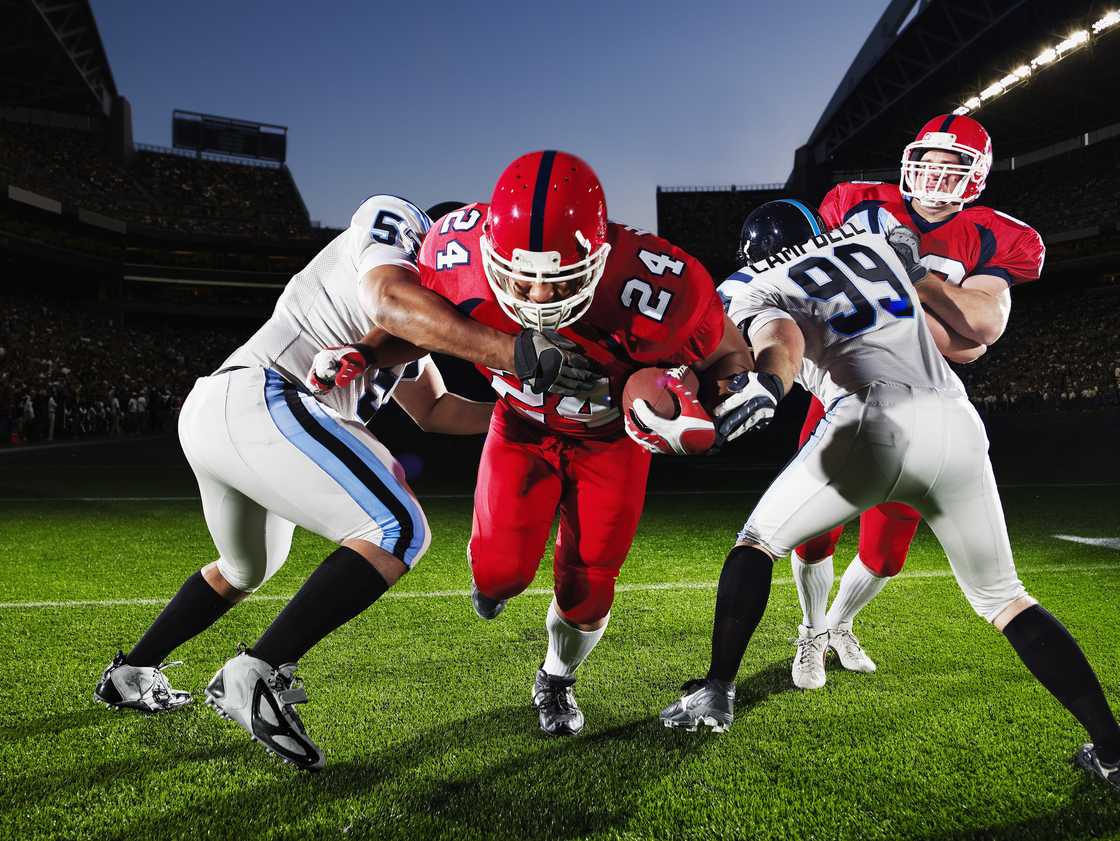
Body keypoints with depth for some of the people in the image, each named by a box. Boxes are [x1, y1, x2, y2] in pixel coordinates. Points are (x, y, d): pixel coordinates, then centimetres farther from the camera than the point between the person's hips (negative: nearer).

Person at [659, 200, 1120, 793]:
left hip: (876, 426, -4)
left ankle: (716, 692, 16)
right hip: (958, 425, 4)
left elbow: (782, 350, -8)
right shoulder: (874, 237, 28)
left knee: (757, 544, 18)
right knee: (1004, 599, 21)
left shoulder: (757, 288, 14)